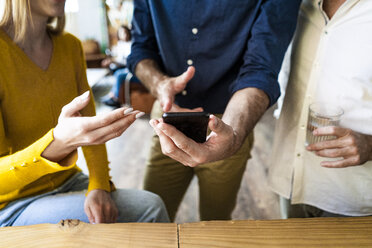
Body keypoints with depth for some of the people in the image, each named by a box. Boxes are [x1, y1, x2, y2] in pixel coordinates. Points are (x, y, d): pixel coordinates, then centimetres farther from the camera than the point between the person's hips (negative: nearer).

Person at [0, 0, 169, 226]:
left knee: (151, 205, -17)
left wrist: (99, 186, -12)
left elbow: (92, 129, 4)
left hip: (68, 181, 6)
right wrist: (58, 142, -41)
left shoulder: (71, 46, 2)